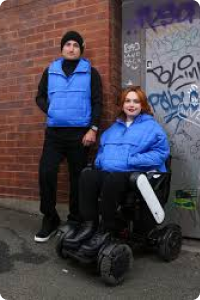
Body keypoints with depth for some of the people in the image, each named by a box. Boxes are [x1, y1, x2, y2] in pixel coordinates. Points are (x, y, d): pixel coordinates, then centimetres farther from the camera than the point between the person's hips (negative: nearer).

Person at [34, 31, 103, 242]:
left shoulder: (90, 72, 6)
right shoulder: (50, 71, 13)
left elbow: (97, 103, 0)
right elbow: (40, 97, 16)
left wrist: (93, 129, -10)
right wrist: (50, 110, -4)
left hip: (80, 133, -2)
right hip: (54, 132, 2)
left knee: (77, 176, 5)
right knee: (46, 172, -7)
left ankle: (74, 220, 20)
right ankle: (50, 218, 12)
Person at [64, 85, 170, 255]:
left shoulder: (152, 126, 8)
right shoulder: (114, 128, 26)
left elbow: (161, 153, -5)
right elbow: (102, 150, 28)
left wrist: (131, 161, -14)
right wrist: (101, 162, 2)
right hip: (108, 172, 5)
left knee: (112, 181, -37)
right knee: (87, 176, -26)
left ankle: (106, 229, -20)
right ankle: (89, 225, -21)